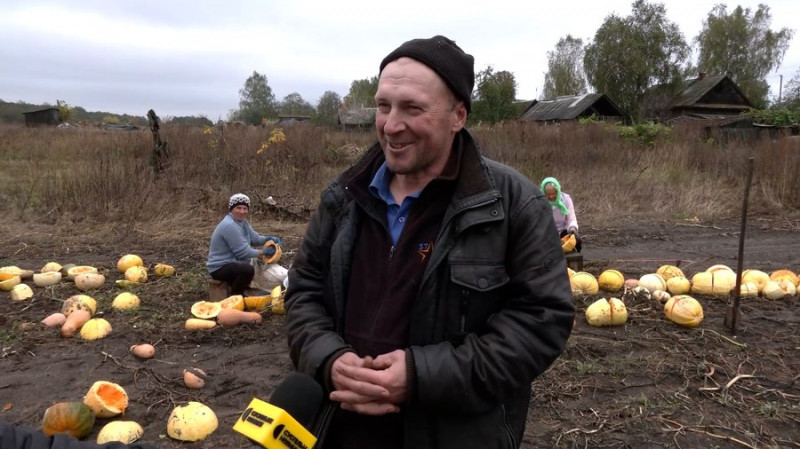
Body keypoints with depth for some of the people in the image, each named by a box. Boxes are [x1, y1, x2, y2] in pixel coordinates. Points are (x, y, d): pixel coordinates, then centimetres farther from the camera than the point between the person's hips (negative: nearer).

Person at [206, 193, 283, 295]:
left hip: (232, 263, 10)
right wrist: (264, 251, -14)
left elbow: (254, 238, 9)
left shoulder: (242, 221, 7)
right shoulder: (229, 225, -24)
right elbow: (243, 252, -23)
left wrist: (270, 239, -8)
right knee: (248, 269, -33)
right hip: (220, 268, -10)